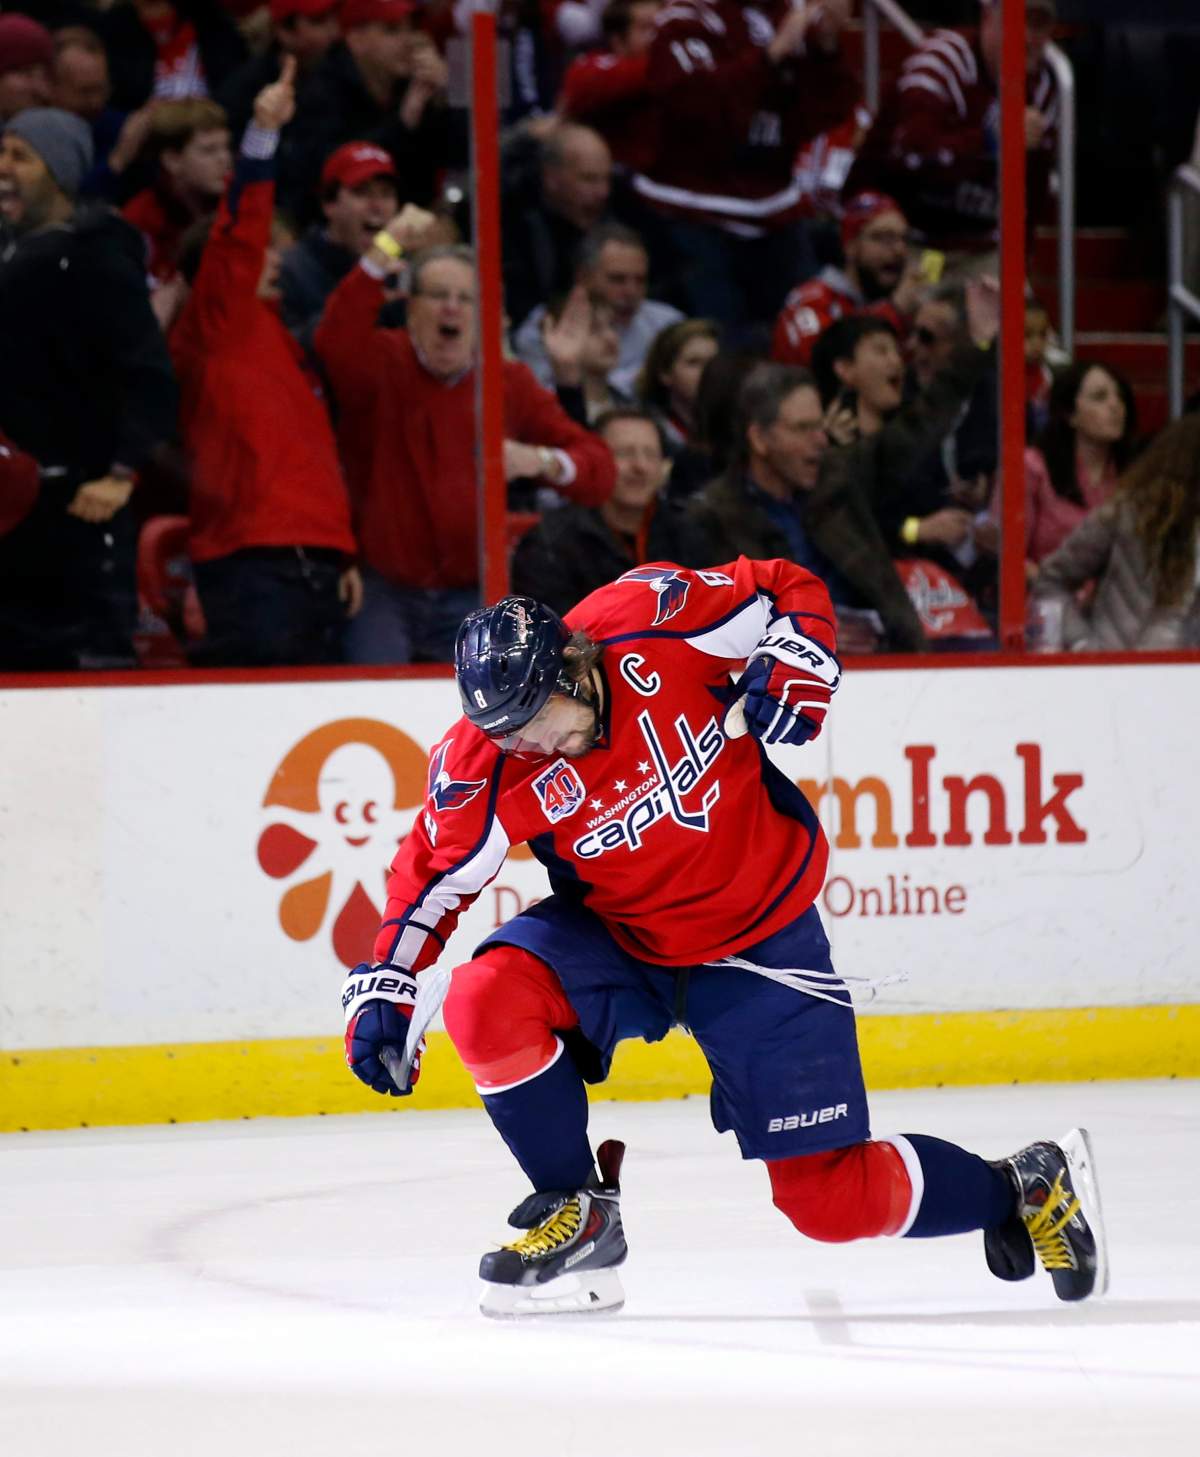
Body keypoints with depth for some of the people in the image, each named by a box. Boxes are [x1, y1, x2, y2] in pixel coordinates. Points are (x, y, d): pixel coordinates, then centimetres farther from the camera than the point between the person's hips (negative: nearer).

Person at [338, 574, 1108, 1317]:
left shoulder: (653, 618, -24)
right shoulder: (483, 764, -20)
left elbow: (791, 590, -7)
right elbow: (435, 872, -6)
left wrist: (794, 672, -22)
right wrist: (384, 993, -15)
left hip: (762, 940, -2)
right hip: (616, 940, 3)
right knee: (487, 1002, -26)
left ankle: (1031, 1188, 21)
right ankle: (579, 1214, -5)